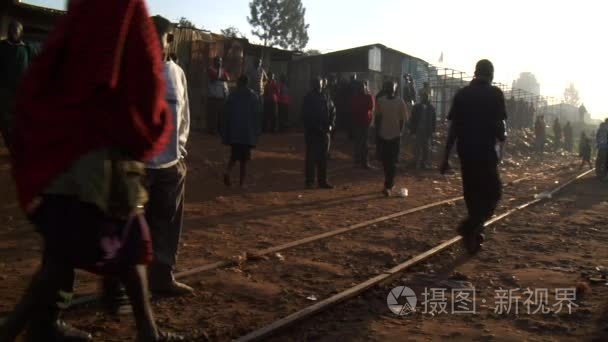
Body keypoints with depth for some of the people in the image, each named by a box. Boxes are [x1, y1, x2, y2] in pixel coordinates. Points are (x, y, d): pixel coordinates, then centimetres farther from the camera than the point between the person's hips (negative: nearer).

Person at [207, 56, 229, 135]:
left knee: (222, 114, 5)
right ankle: (212, 130, -1)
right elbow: (216, 77, -16)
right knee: (213, 114, -6)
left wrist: (219, 78, -9)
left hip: (223, 96, 5)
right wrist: (219, 68, -8)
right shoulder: (211, 69, 0)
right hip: (213, 96, -5)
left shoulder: (223, 70, 17)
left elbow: (228, 78, 2)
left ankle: (221, 129, 12)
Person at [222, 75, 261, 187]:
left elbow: (227, 115, 1)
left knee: (234, 155, 15)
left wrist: (226, 134, 6)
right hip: (248, 133, -1)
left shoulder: (232, 96, 1)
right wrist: (256, 132, 4)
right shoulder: (253, 96, -2)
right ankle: (242, 182, 4)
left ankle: (228, 171, -12)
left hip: (234, 132, 1)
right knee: (244, 158, 5)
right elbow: (256, 115, -3)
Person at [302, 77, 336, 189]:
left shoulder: (326, 99, 9)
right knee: (311, 157, -1)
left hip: (324, 132, 4)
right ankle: (310, 181, 4)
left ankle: (322, 181, 14)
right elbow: (306, 116, -7)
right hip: (312, 132, -4)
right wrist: (316, 127, -14)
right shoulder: (308, 99, -2)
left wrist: (331, 125, -3)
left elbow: (333, 112, 12)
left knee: (323, 158, 8)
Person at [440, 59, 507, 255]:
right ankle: (469, 227, -15)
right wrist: (501, 143, 13)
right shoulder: (495, 94, -5)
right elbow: (500, 125, -10)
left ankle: (474, 238, 22)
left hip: (465, 151, 5)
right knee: (493, 193, 6)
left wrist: (446, 157, 7)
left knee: (472, 195, 15)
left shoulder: (462, 94, 6)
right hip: (486, 151, -5)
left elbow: (453, 128, 4)